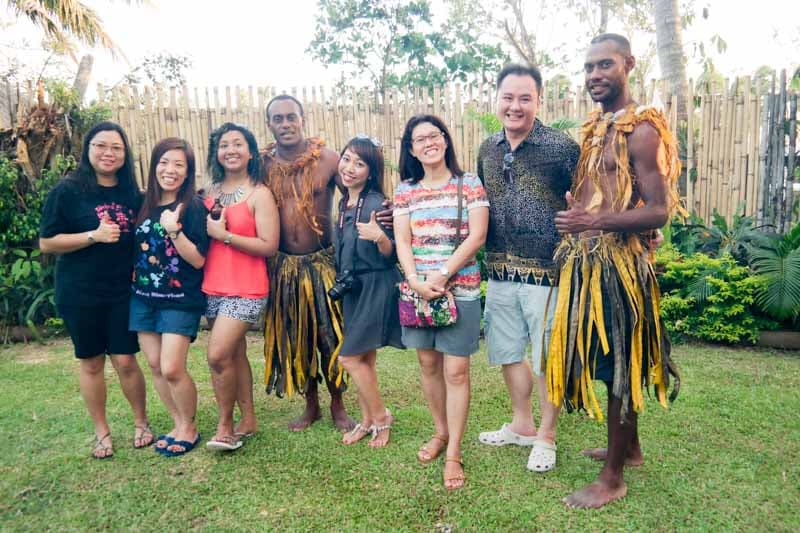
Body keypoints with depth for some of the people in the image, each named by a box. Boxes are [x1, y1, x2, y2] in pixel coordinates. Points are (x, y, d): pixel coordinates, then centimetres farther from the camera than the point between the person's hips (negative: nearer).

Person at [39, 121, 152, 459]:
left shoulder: (132, 194, 5)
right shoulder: (67, 191, -6)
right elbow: (46, 243, -8)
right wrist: (94, 235, -19)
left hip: (124, 291, 2)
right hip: (80, 294, -2)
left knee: (125, 361, 3)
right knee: (91, 363, 9)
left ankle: (141, 422, 24)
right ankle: (102, 432, 24)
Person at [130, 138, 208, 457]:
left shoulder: (193, 208, -10)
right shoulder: (144, 204, 7)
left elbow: (198, 260, -16)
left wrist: (174, 230, -26)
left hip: (180, 300, -6)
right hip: (143, 297, 6)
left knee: (172, 369, -9)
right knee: (155, 366, 8)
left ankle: (189, 428, 14)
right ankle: (178, 425, 26)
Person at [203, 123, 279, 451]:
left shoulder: (259, 194, -8)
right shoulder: (211, 191, 11)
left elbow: (269, 246, -14)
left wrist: (223, 234, -16)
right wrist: (206, 229, 0)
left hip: (245, 289, -6)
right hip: (213, 286, 7)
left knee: (218, 355, -12)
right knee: (235, 354, 13)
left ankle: (225, 426, 7)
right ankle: (248, 421, 26)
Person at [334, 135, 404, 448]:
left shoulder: (376, 203, -15)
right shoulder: (344, 203, 8)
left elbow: (391, 255, -17)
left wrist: (380, 237, -33)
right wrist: (342, 281, 15)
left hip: (376, 287, -7)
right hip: (352, 288, 7)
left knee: (350, 358, -4)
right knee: (364, 359, 14)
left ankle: (381, 417, 15)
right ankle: (367, 421, 27)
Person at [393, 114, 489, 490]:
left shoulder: (469, 185, 0)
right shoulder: (405, 191, 9)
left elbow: (476, 237, -8)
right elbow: (402, 242, 3)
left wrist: (442, 275, -16)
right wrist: (416, 282, -12)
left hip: (460, 288, -3)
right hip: (417, 287, 4)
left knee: (456, 370, -4)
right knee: (428, 363, 12)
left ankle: (454, 452, 7)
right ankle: (441, 432, 31)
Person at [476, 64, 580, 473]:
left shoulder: (561, 148, -11)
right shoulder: (488, 150, 7)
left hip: (546, 273, -6)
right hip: (500, 273, 6)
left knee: (546, 360, 7)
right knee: (507, 352, 18)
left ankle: (546, 437, 28)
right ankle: (521, 425, 39)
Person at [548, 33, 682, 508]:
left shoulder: (641, 129, -12)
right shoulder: (594, 127, 15)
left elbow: (659, 211, -18)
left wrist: (595, 221, -27)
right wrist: (573, 217, 9)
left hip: (618, 263, -9)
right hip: (588, 261, 9)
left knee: (619, 365, 0)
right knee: (612, 361, 19)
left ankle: (613, 479, 14)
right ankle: (630, 448, 38)